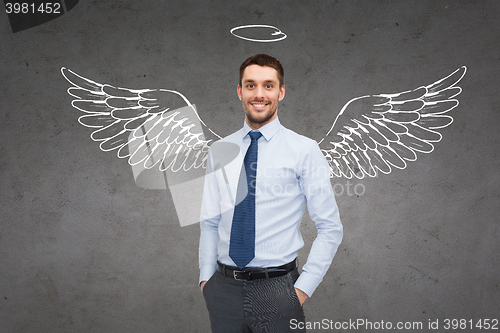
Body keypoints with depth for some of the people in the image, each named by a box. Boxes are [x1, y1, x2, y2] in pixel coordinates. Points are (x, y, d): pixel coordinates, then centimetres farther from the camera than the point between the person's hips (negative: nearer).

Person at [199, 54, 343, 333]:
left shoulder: (304, 150, -5)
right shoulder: (218, 152, 6)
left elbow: (331, 229, -4)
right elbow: (210, 222, 11)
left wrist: (303, 288, -9)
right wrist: (206, 277, 3)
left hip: (277, 288, -3)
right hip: (224, 287, 3)